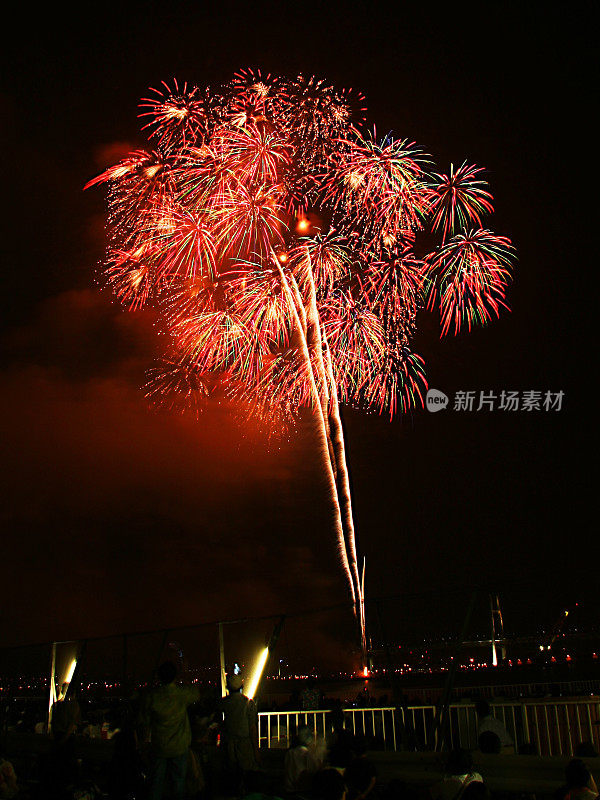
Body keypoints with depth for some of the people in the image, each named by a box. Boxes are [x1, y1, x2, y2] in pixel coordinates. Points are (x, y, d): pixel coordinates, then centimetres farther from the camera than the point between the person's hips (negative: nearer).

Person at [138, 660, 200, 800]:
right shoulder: (183, 693, -12)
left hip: (158, 747, 1)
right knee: (178, 780, 12)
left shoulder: (151, 696, -11)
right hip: (179, 747, -1)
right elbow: (197, 692, 11)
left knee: (157, 781, 14)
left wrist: (145, 739, 14)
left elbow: (144, 722, -3)